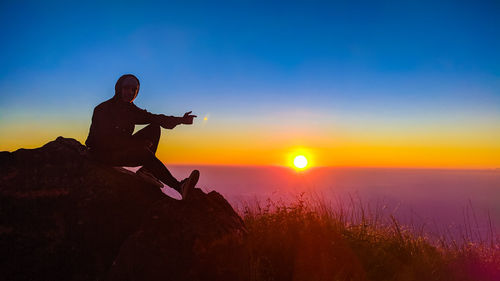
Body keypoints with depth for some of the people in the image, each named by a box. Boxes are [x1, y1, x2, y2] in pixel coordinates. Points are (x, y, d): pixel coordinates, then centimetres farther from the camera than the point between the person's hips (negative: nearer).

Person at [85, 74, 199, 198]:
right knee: (143, 151, -32)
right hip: (103, 154, -7)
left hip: (122, 149, 7)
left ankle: (147, 169, -17)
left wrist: (180, 120, -17)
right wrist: (140, 143, -27)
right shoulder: (103, 109, -13)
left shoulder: (131, 109, 6)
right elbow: (106, 139, -22)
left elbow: (154, 118, -3)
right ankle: (179, 186, -37)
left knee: (154, 128, -5)